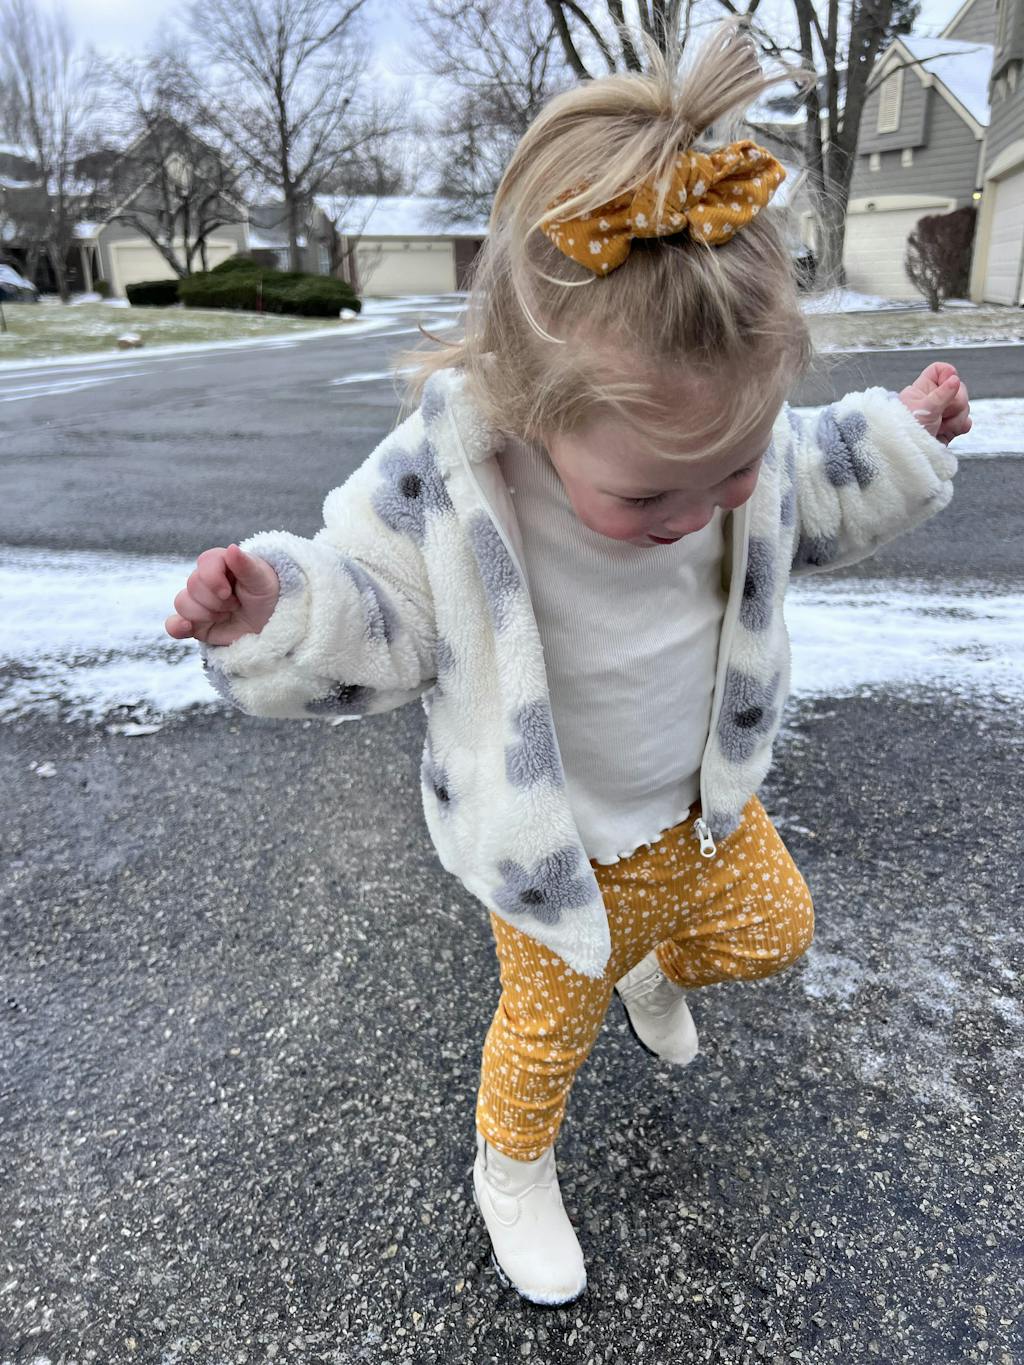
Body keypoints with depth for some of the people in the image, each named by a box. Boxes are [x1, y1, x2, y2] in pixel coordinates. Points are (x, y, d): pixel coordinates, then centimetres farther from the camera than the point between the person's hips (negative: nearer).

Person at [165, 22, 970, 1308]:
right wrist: (278, 614, -37)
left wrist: (897, 440, -4)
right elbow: (374, 613, -18)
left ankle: (658, 968, 59)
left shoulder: (733, 425, -17)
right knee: (552, 1020, 17)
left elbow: (800, 503, 6)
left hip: (705, 798, 5)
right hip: (558, 843, -4)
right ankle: (510, 1167, 50)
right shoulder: (437, 480, -33)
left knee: (770, 930, 25)